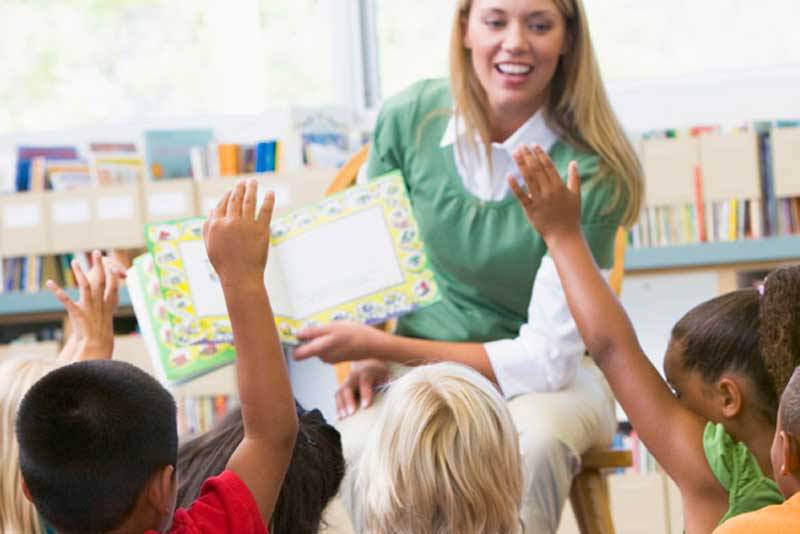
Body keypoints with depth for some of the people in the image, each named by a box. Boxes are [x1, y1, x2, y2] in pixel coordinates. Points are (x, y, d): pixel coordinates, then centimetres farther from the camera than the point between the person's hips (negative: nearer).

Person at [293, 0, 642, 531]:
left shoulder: (588, 172, -18)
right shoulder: (410, 119, -7)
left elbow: (547, 357, -19)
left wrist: (384, 346, -21)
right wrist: (372, 359, -8)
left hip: (557, 373, -2)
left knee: (533, 443, -38)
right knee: (362, 446, -32)